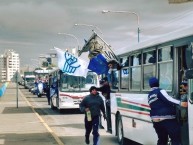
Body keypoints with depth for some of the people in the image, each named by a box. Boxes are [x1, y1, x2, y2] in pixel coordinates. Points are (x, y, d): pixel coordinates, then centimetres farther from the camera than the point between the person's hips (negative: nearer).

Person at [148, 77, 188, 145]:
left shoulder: (149, 96, 17)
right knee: (176, 139, -5)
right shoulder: (160, 91, -7)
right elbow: (168, 99, -22)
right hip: (167, 119, -8)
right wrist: (180, 103, -30)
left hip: (156, 120, 8)